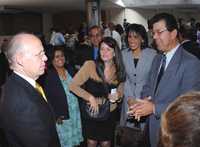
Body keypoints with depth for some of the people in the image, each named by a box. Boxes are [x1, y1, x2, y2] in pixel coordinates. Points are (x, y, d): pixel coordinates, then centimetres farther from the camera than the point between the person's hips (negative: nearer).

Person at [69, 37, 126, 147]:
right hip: (91, 112, -2)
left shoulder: (118, 70, -4)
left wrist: (117, 96, -11)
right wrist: (90, 97, -22)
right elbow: (73, 86, -17)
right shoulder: (90, 65, -16)